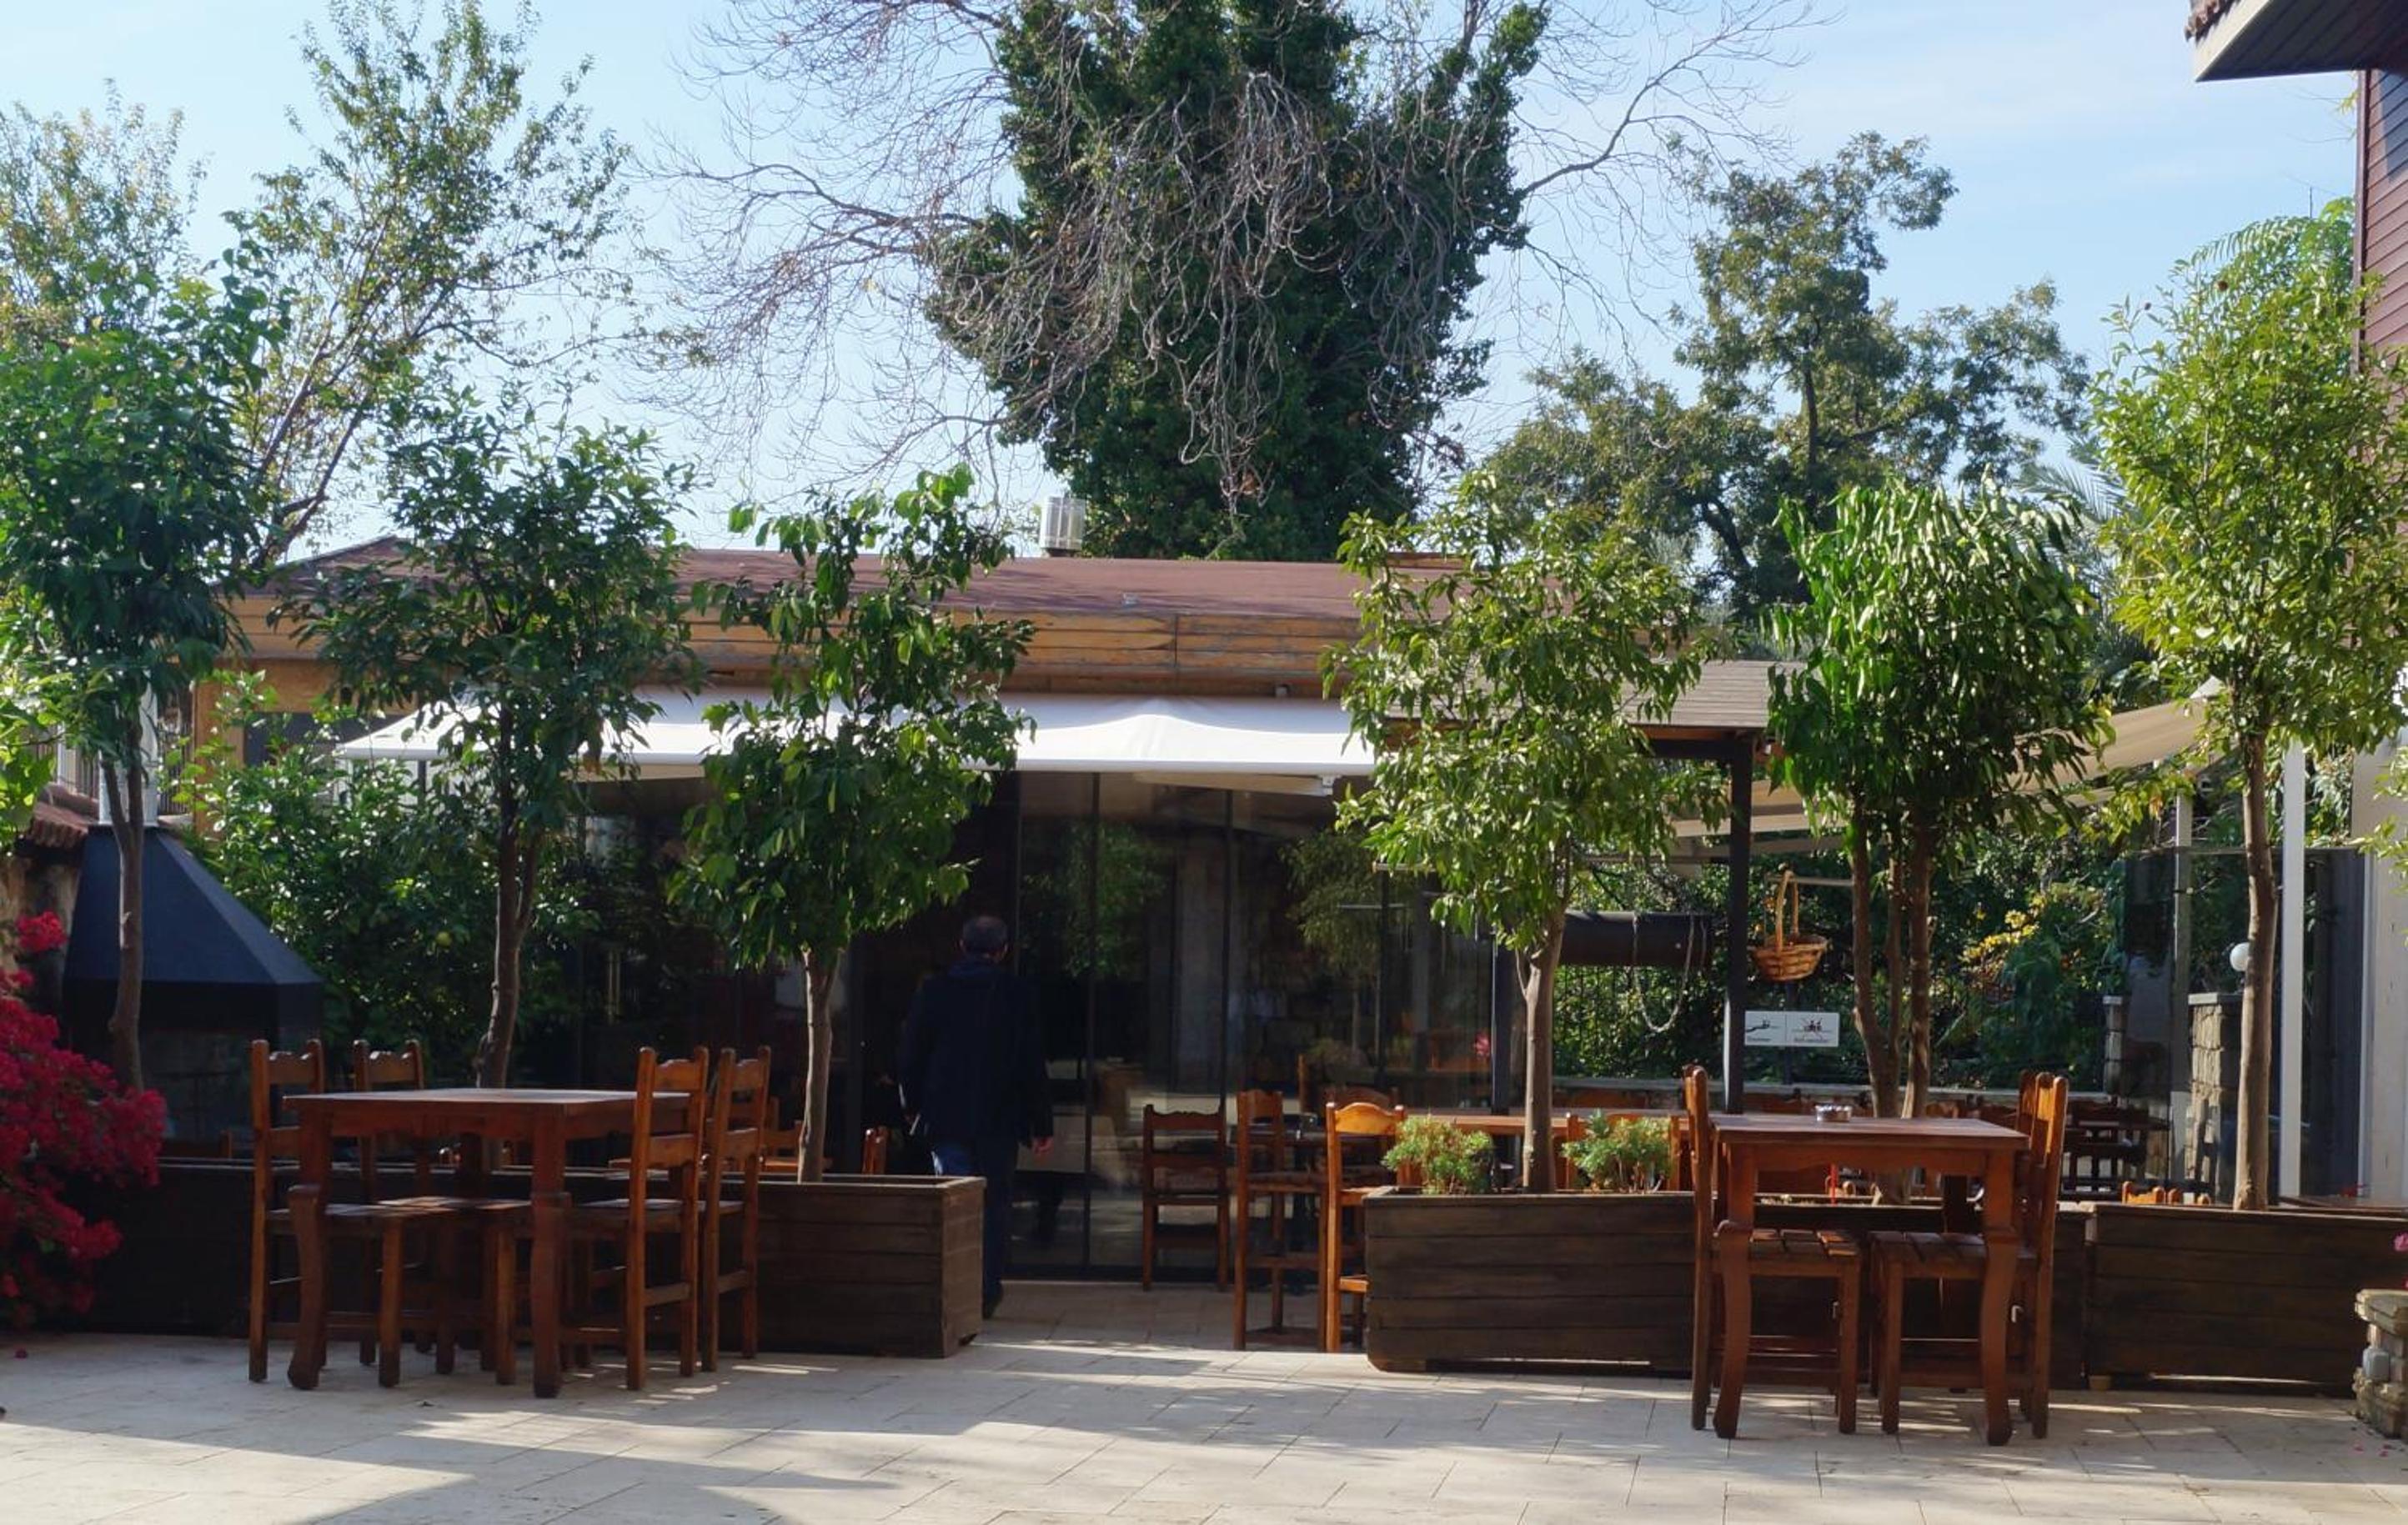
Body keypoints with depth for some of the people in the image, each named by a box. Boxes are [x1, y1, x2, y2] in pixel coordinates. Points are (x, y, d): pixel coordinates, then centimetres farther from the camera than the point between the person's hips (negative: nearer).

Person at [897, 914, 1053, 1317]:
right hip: (999, 1119, 0)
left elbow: (911, 1057, 4)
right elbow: (1032, 1064, -2)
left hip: (946, 1118, 0)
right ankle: (988, 1292, 12)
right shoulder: (1018, 993, -3)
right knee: (995, 1204, 10)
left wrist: (914, 1110, 16)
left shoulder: (933, 990, 0)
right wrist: (1042, 1125, 3)